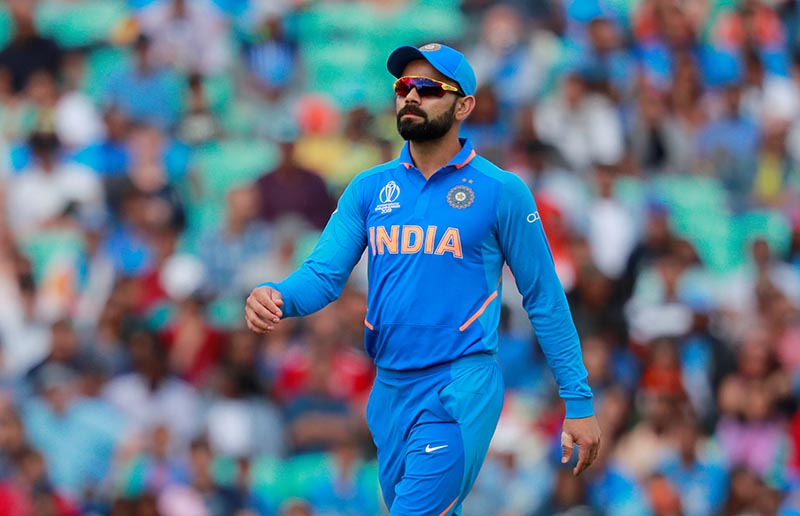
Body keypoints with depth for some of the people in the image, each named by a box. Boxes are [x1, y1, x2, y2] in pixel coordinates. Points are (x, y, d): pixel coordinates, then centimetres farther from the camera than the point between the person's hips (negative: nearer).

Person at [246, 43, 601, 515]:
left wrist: (578, 402, 0)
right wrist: (278, 297, -22)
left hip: (460, 390, -5)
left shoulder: (501, 191, -3)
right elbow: (324, 274, 2)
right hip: (390, 390, 5)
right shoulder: (368, 190, 9)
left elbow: (545, 300, 1)